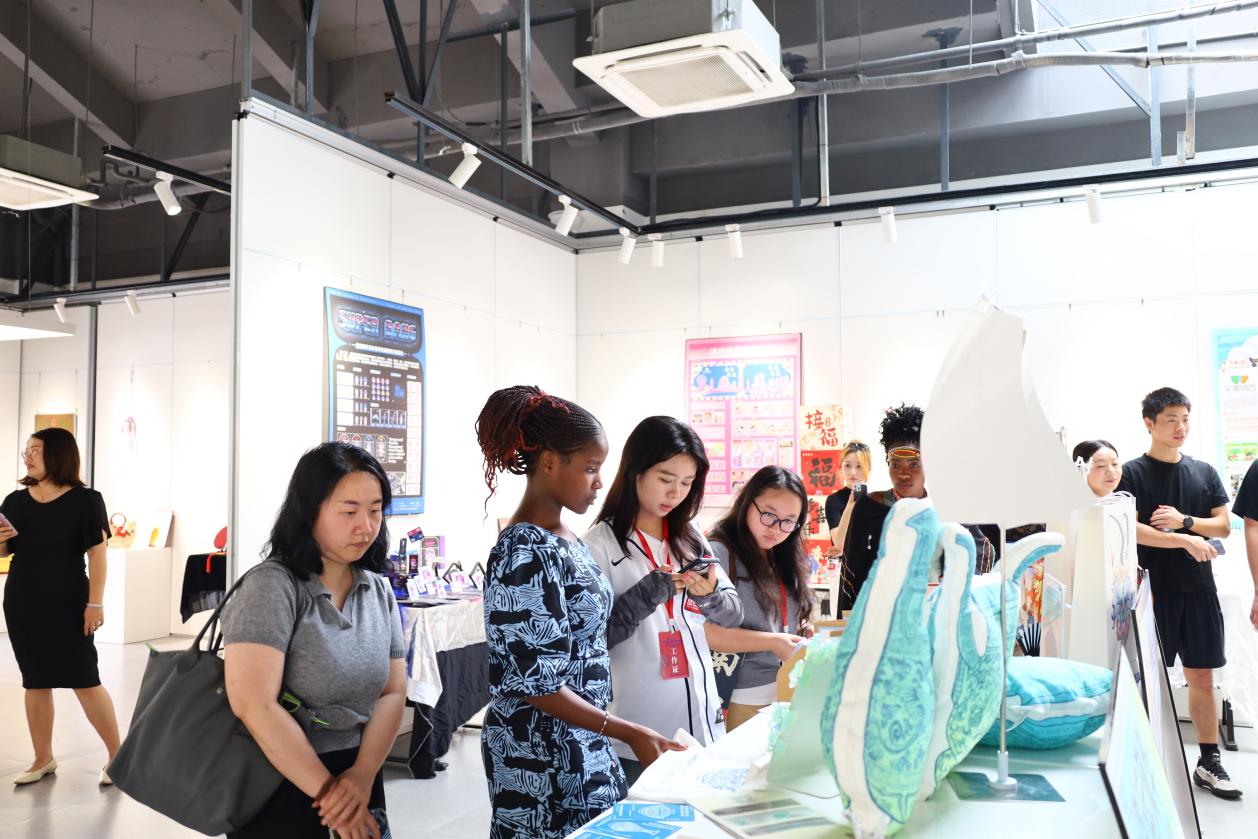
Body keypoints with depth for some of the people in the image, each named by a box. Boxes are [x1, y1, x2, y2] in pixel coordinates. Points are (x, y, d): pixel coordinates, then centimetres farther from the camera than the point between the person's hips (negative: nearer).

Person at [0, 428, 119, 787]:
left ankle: (117, 755, 9)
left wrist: (95, 603, -14)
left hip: (68, 604, -5)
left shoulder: (84, 500, -8)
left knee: (85, 680, -2)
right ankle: (43, 758, 24)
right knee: (34, 682, 11)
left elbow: (97, 553, -10)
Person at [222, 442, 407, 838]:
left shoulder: (379, 590, 1)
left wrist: (364, 774, -14)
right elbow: (254, 705, -24)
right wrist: (326, 789, -18)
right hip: (279, 788, -5)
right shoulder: (271, 587, -16)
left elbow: (393, 692, 2)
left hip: (357, 781, 5)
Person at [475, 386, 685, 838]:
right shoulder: (526, 554, -21)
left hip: (582, 742, 8)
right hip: (543, 755, -8)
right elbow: (535, 683, -22)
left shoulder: (564, 538, 6)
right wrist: (628, 733, -21)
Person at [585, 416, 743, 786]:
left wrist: (709, 596, -12)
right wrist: (650, 592, -21)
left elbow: (734, 614, 9)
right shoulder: (601, 543, -10)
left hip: (702, 720, 5)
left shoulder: (691, 538, 8)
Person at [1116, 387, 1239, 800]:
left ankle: (1209, 763, 17)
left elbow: (1223, 525, 7)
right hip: (1153, 589, -4)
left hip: (1198, 588, 4)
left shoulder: (1204, 472, 11)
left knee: (1202, 677, 8)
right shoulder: (1133, 473, -3)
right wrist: (1186, 540, -19)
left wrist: (1184, 521, -10)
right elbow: (1129, 530, -13)